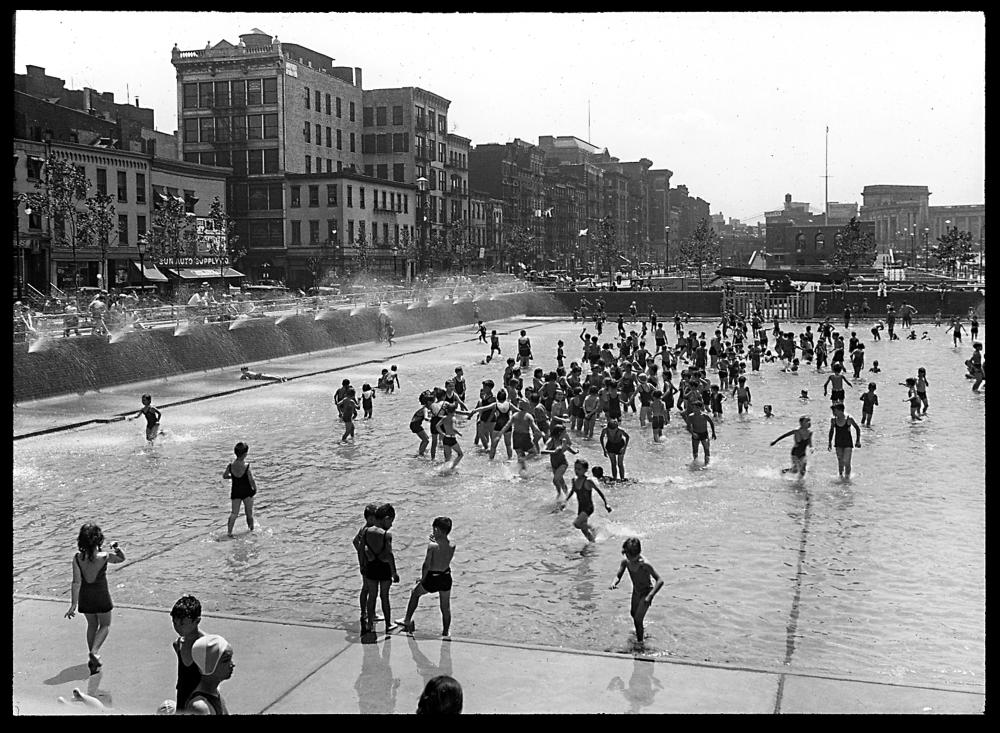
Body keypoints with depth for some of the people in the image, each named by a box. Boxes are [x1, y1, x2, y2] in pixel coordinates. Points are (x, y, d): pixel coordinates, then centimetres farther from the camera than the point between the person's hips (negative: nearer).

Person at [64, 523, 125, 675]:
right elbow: (122, 558, -1)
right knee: (105, 625, 18)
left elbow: (76, 582, -14)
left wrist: (73, 604, -11)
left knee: (92, 625, 25)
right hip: (101, 596, -3)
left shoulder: (77, 558, -16)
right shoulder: (104, 557, -22)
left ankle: (92, 657, 31)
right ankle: (94, 652, -4)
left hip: (85, 598, 3)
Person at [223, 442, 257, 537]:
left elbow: (224, 476, 6)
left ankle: (230, 531, -2)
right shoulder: (246, 466, -21)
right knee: (249, 512, 15)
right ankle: (251, 528, 31)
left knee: (234, 513, 8)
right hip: (247, 491, -3)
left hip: (235, 492, 3)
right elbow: (251, 481, -16)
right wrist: (255, 488, 2)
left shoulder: (230, 466, -10)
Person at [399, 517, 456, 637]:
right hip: (446, 577, 3)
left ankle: (407, 621, 36)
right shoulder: (452, 545, -9)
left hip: (432, 578, -3)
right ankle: (445, 633, 25)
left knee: (415, 593, 25)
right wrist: (436, 540, 7)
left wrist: (422, 578, -3)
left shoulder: (432, 545, -22)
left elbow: (426, 565, -17)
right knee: (446, 607, 17)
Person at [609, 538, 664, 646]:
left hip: (646, 592, -7)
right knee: (633, 613, 28)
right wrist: (614, 583, -35)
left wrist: (650, 596, -46)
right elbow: (618, 576, -10)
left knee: (638, 619, -12)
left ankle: (640, 641, 11)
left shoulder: (644, 564, -35)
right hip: (636, 591, 7)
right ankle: (641, 631, 58)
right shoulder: (626, 562, -19)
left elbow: (660, 581, -36)